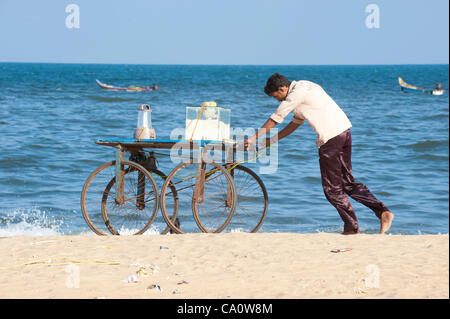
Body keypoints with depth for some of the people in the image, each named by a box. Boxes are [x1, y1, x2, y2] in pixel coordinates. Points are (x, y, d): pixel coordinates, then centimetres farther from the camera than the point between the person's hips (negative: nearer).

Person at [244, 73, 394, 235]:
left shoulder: (297, 93, -11)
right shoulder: (304, 88, 20)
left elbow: (274, 120, -5)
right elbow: (295, 123, 27)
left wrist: (253, 139, 4)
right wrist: (272, 140, 29)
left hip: (330, 138, -9)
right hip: (345, 131, 9)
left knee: (332, 188, 3)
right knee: (347, 182, 15)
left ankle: (352, 227, 7)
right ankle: (382, 211, 3)